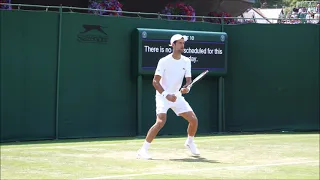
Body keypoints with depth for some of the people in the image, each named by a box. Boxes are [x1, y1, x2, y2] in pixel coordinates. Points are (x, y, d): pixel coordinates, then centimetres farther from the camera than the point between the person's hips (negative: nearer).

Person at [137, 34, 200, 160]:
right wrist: (167, 95, -26)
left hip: (177, 96, 5)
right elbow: (155, 81, -15)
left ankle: (190, 142, 30)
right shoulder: (164, 61, -14)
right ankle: (143, 150, -20)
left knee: (193, 120, 0)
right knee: (161, 121, -25)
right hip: (163, 96, -5)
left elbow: (189, 80, 0)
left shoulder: (186, 61, 1)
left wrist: (186, 88, -24)